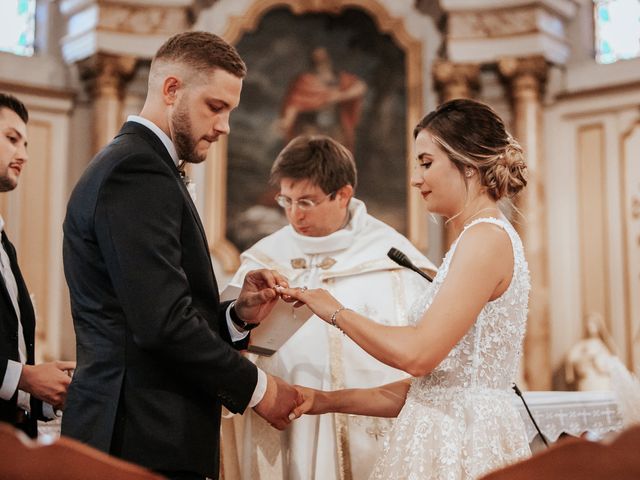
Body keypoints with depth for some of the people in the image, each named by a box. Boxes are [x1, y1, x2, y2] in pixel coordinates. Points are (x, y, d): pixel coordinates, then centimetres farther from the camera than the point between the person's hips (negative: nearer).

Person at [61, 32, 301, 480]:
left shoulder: (134, 163, 17)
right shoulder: (136, 169, -14)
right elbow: (162, 322, -22)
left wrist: (238, 316, 1)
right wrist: (256, 387, -11)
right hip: (147, 444, -10)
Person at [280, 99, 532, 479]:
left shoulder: (487, 237, -13)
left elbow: (418, 354, -21)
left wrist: (336, 312, -8)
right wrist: (328, 401, 9)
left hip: (462, 443, -8)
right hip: (450, 439, 8)